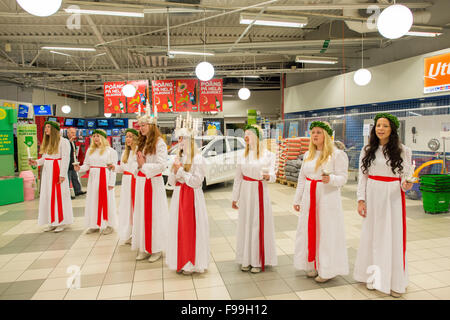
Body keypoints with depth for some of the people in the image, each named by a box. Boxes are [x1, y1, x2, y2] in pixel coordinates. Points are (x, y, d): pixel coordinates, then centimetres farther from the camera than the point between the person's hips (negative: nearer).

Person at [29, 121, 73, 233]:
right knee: (48, 196, 9)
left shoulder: (63, 142, -8)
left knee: (59, 195, -4)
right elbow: (44, 158, 17)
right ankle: (52, 222, 18)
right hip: (47, 171, 8)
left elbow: (65, 159, -13)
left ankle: (61, 222, 6)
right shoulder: (46, 143, 15)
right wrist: (36, 162, -2)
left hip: (57, 171, -8)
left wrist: (62, 175, -17)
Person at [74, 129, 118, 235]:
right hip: (93, 178, 6)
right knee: (93, 201, 8)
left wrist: (111, 182, -14)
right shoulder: (90, 150, 13)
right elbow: (87, 165, 11)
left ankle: (109, 225, 10)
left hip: (105, 178, -6)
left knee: (106, 200, -1)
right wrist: (79, 168, -10)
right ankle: (95, 225, 19)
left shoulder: (111, 151, -5)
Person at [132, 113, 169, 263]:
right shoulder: (142, 143, 14)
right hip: (141, 182, 8)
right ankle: (144, 248, 21)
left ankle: (156, 249, 12)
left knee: (155, 215, 0)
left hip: (154, 182, -8)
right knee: (142, 215, 10)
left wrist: (144, 166, -10)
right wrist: (139, 164, -2)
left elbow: (162, 165, -18)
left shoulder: (160, 143, -10)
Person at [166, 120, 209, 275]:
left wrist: (180, 170, -15)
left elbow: (196, 181, -16)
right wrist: (175, 171, -9)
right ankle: (181, 261, 23)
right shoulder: (178, 157, 11)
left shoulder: (197, 158, -10)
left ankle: (192, 263, 11)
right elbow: (171, 181, 11)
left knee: (191, 229, -2)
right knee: (179, 228, 10)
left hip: (192, 196, -7)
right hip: (178, 195, 7)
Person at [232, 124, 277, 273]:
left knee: (259, 224, 0)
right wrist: (235, 198, 9)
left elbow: (272, 175, -8)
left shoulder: (268, 155, -2)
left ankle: (259, 260, 12)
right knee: (246, 224, 8)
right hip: (246, 192, 3)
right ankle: (246, 259, 19)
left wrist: (268, 176, -32)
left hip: (260, 192, -3)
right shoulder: (243, 155, 6)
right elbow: (238, 178, 9)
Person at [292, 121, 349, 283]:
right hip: (309, 197, 6)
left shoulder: (337, 154, -7)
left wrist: (330, 179, -32)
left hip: (328, 197, -6)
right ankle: (312, 265, 25)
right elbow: (302, 178, 14)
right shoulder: (308, 155, 12)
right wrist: (297, 200, 14)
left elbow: (342, 178, -10)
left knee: (326, 231, 0)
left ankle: (327, 270, 14)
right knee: (309, 231, 9)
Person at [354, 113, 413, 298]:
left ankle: (395, 281, 16)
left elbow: (406, 176, 2)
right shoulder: (367, 150, 5)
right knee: (372, 235, 8)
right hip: (373, 196, 2)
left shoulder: (403, 151, 0)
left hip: (393, 197, -2)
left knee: (393, 236, 2)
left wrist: (406, 185, -21)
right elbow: (362, 177, 5)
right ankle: (373, 276, 24)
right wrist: (361, 200, -1)